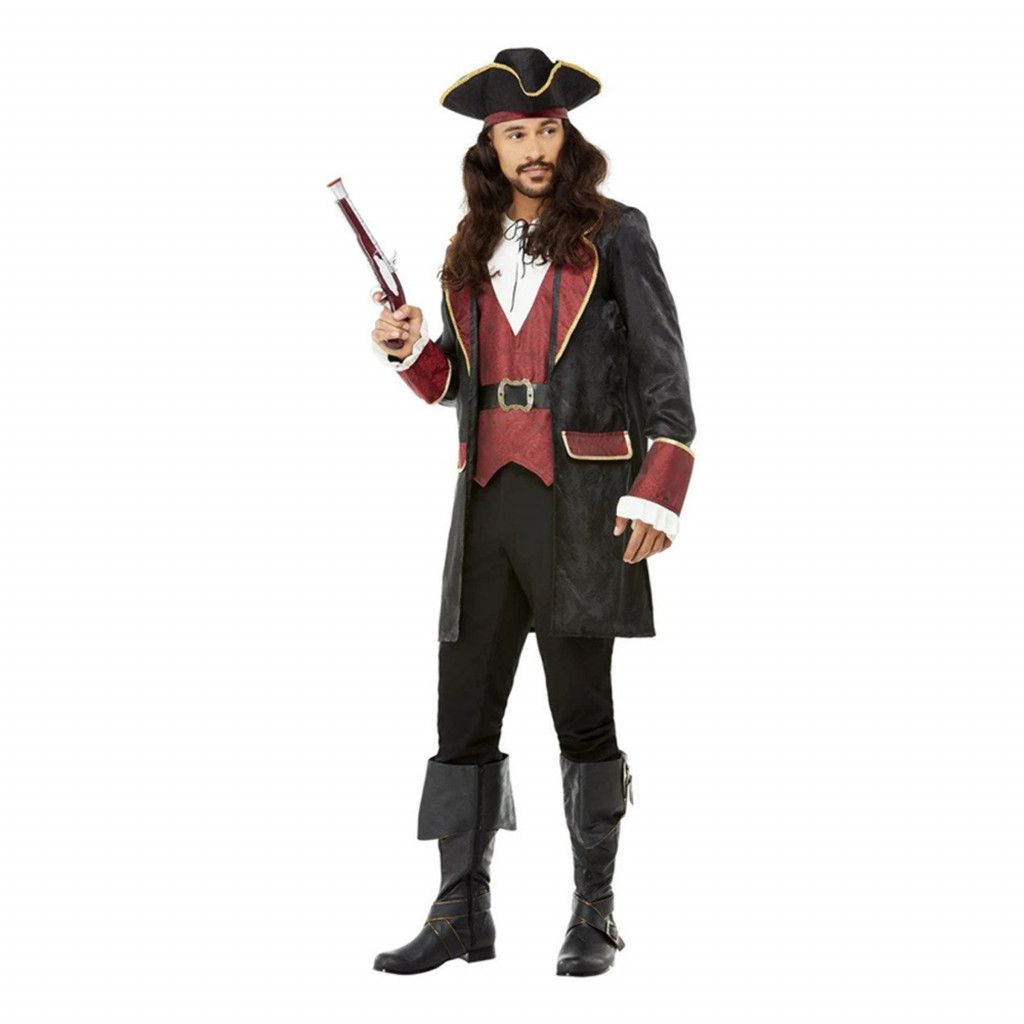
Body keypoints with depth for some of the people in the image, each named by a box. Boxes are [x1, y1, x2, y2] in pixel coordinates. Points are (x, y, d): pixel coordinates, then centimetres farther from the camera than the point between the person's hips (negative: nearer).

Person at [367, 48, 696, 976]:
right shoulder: (474, 248, 15)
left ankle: (594, 916, 10)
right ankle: (461, 912, 10)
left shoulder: (614, 233, 1)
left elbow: (664, 370, -2)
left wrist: (657, 496, -12)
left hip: (581, 497, -5)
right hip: (490, 492, 5)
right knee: (463, 712, 3)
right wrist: (411, 349, 0)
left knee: (582, 711, 0)